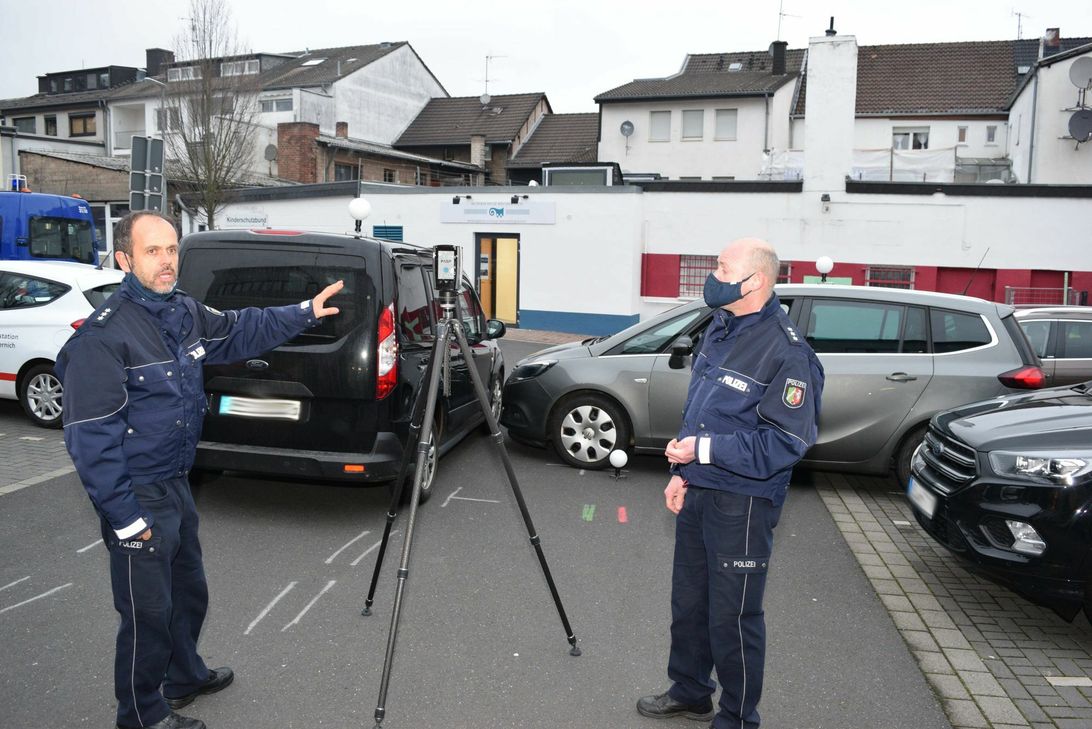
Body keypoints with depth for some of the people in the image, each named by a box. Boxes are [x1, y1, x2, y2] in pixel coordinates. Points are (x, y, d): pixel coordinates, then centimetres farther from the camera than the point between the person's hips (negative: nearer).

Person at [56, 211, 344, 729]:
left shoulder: (184, 313, 1)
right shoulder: (102, 336, -23)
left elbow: (241, 330, 20)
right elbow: (89, 437, -23)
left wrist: (305, 312, 13)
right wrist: (125, 517, -21)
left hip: (177, 486, 9)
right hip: (139, 500, -8)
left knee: (189, 593, 24)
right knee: (148, 613, 6)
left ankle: (184, 676, 47)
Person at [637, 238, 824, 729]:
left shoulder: (785, 351, -18)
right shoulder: (720, 330, 9)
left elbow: (787, 442, -22)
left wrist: (705, 449, -23)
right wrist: (681, 472, 11)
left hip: (742, 502, -8)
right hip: (696, 490, 9)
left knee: (732, 616, 4)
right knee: (688, 601, 20)